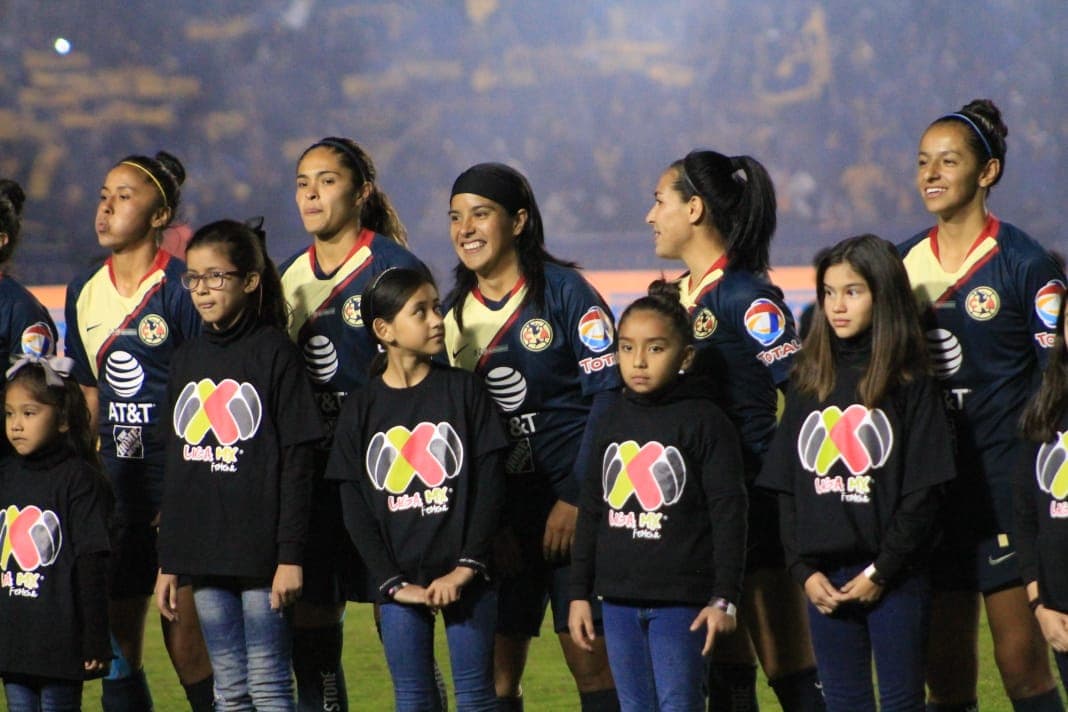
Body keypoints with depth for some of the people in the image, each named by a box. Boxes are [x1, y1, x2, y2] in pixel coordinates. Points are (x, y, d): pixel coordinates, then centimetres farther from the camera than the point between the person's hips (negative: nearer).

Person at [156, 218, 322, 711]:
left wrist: (291, 555, -13)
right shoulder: (187, 361, 13)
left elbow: (297, 464, -8)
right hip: (204, 555, 6)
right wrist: (168, 563, 14)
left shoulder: (274, 354, -5)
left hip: (260, 553, -6)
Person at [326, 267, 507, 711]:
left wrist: (466, 568, -10)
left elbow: (489, 484, -3)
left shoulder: (463, 390, 0)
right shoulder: (361, 408, 3)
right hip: (399, 578, 1)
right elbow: (355, 508, 1)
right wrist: (393, 583, -7)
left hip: (464, 574, -1)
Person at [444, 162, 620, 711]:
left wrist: (576, 497, -14)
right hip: (498, 506, 5)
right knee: (495, 667, 2)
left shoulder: (563, 291, -5)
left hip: (574, 502, -5)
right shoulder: (456, 312, 11)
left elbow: (608, 390, -10)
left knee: (590, 660, -6)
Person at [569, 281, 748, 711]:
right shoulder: (610, 427, 10)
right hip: (619, 597, 6)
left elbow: (729, 514, -8)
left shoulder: (705, 422, -6)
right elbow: (591, 514, 16)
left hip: (682, 599, -6)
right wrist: (579, 594, 13)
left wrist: (725, 598, -12)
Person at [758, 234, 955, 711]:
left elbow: (923, 493, -7)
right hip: (825, 580, 4)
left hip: (894, 581, -4)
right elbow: (784, 488, 9)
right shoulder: (809, 383, 10)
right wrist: (803, 569, -2)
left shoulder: (911, 384, -3)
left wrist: (881, 572, -12)